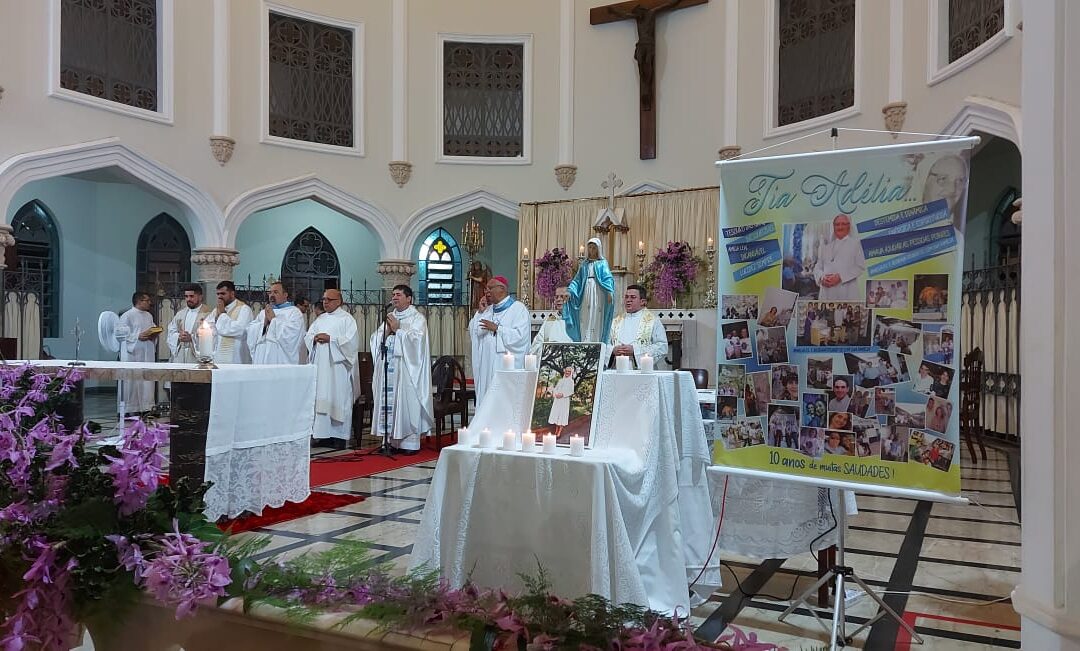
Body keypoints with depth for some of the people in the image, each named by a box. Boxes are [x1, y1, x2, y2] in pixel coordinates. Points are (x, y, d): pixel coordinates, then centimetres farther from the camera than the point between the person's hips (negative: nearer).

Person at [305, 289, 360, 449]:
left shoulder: (347, 319, -1)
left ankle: (339, 436, -1)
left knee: (337, 399, -5)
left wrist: (330, 339, -16)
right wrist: (315, 338, -8)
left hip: (338, 368, -6)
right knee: (321, 399, 3)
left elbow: (351, 341, -12)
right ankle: (323, 433, 8)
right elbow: (307, 337, 14)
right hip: (320, 367, 6)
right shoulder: (320, 319, 18)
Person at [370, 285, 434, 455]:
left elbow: (416, 338, -14)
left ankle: (410, 442, -1)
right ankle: (393, 440, 9)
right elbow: (375, 339, 12)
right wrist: (387, 331, -5)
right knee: (390, 402, 3)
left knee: (407, 403, -6)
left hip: (407, 370, -6)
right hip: (389, 370, 6)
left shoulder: (417, 318, 1)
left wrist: (398, 329, -9)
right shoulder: (389, 317, 19)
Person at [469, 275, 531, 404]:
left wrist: (497, 328, -14)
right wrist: (480, 312, 4)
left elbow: (520, 335, -14)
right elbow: (473, 333, 13)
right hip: (487, 365, 6)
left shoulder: (518, 309, -2)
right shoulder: (488, 309, 18)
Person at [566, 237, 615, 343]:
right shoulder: (584, 264, 18)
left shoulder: (602, 263, 8)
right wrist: (570, 290, -4)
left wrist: (609, 291, -22)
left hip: (598, 293, -3)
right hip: (586, 294, 3)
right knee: (585, 320, -2)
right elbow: (577, 279, 12)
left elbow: (607, 278, -5)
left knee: (597, 319, -7)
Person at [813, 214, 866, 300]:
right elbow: (817, 268, 18)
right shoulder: (826, 248, 23)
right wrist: (822, 278, -6)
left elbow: (861, 267, 1)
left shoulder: (855, 244, 10)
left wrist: (840, 277, -10)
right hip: (827, 293, 4)